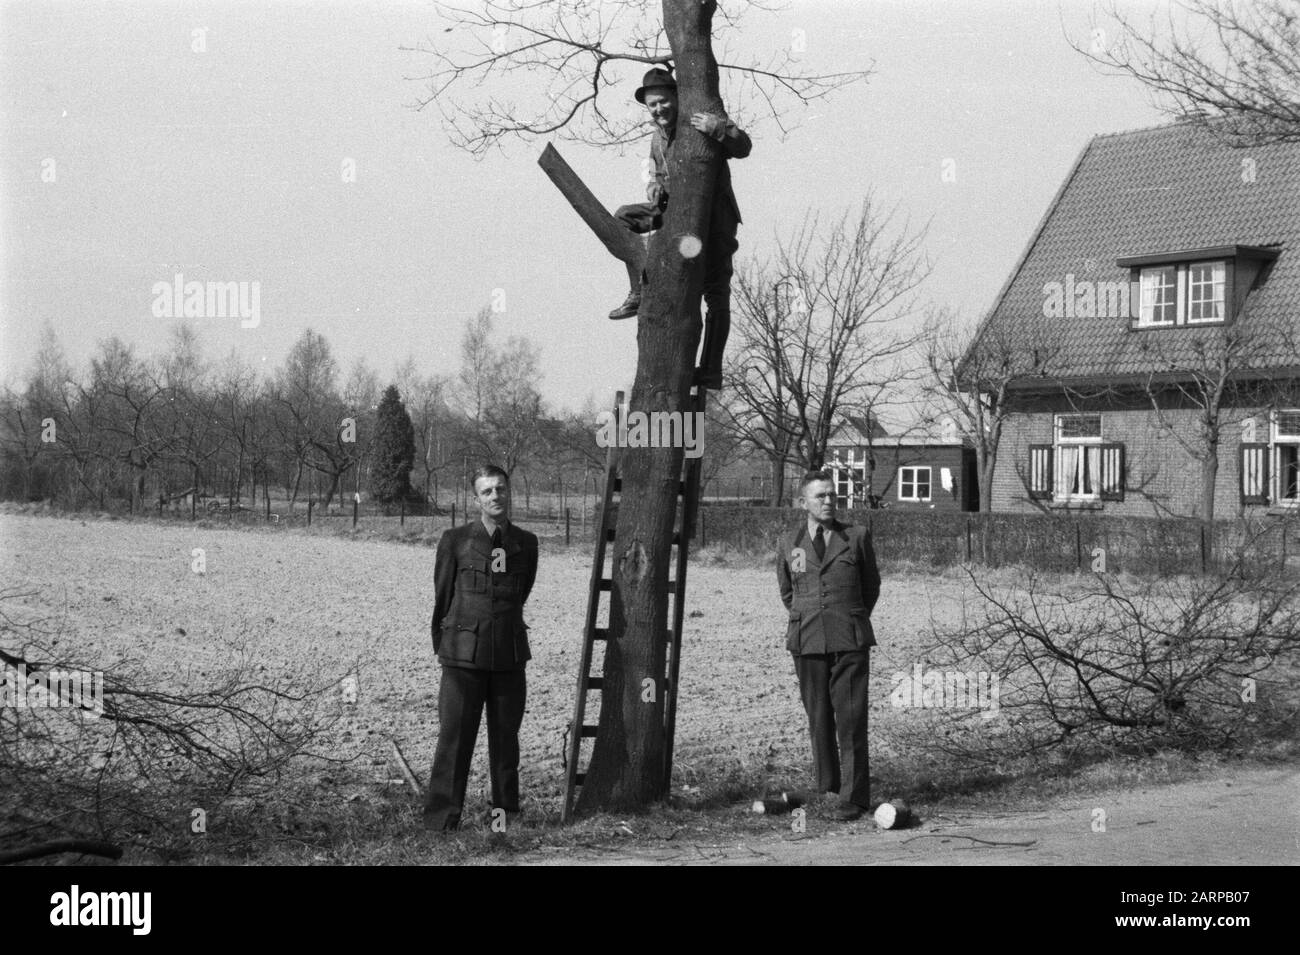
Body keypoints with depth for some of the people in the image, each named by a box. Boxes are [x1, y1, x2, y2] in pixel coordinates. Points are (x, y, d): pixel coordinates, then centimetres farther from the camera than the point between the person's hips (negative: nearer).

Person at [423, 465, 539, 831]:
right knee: (454, 736, -5)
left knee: (505, 737, 8)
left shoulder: (526, 543, 7)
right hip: (463, 655, -2)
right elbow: (442, 596, 8)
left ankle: (506, 812, 19)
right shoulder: (455, 540, 0)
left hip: (509, 656, 3)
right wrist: (444, 646, 13)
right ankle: (441, 819, -1)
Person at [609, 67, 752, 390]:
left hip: (714, 214, -7)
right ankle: (640, 291, -7)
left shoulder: (701, 123, -13)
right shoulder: (657, 141, 10)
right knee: (623, 218, -1)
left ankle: (712, 370, -8)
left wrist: (721, 128, -44)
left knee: (715, 294, -8)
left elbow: (743, 148, -24)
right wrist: (656, 187, 0)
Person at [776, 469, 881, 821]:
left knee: (851, 719, -6)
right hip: (807, 643, 2)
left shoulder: (856, 537, 4)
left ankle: (854, 797, -3)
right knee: (819, 719, 5)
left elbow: (871, 585, 18)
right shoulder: (790, 543, 8)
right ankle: (827, 789, 15)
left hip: (850, 643, -2)